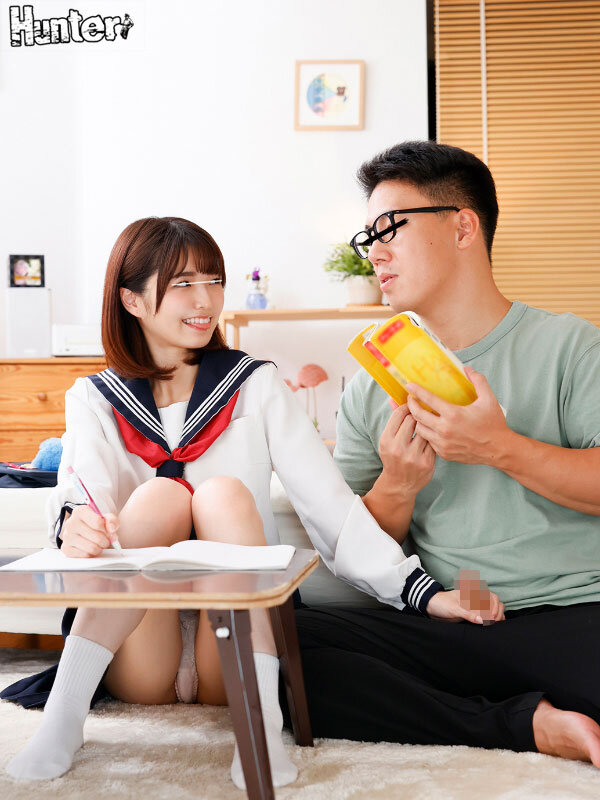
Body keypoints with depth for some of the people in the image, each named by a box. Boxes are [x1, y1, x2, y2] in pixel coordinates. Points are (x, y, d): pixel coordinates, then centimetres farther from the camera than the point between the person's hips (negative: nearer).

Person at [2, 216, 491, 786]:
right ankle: (64, 713, -28)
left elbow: (328, 502, -5)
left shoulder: (255, 386, 4)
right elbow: (80, 498, -12)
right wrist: (75, 527, -38)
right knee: (161, 494, -24)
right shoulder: (94, 400, 6)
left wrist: (423, 591, -18)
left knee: (224, 493, -23)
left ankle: (260, 717, -32)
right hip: (135, 663, 0)